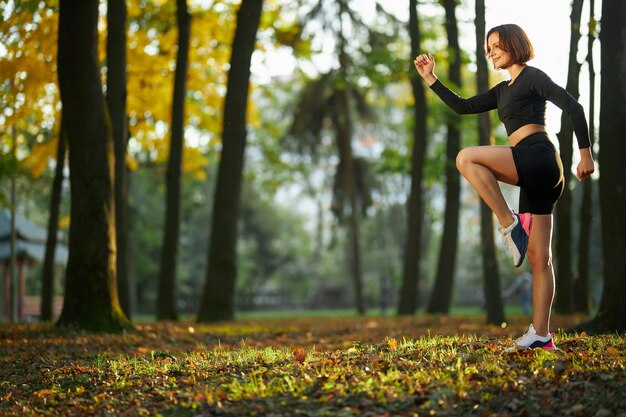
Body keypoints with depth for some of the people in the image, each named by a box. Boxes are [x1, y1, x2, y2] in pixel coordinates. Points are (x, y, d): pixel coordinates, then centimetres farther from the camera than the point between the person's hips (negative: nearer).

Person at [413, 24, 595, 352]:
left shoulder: (532, 77, 1)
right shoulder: (503, 91, 24)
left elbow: (573, 107, -8)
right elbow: (463, 107, 24)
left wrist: (585, 153, -14)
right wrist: (430, 79, 20)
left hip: (539, 157, -9)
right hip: (534, 176, 9)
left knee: (466, 158, -20)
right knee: (539, 257, 4)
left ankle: (510, 224, -17)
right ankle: (541, 335, 3)